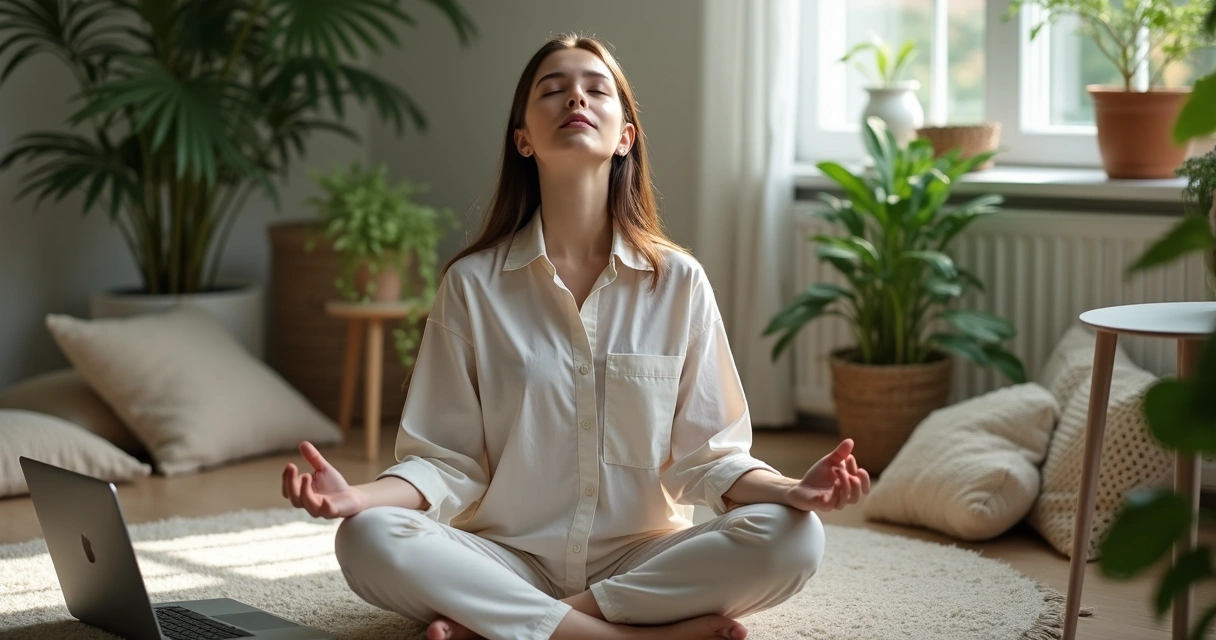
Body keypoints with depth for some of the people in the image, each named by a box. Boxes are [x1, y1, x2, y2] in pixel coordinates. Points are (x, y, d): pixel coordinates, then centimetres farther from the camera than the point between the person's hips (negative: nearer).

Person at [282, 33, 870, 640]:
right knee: (369, 540, -29)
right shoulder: (472, 284, -1)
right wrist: (360, 496, -21)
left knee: (792, 539, -27)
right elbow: (446, 458, -1)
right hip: (509, 560, -1)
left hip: (644, 559, 1)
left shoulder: (679, 281, 0)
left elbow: (705, 452, 1)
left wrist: (790, 489, -19)